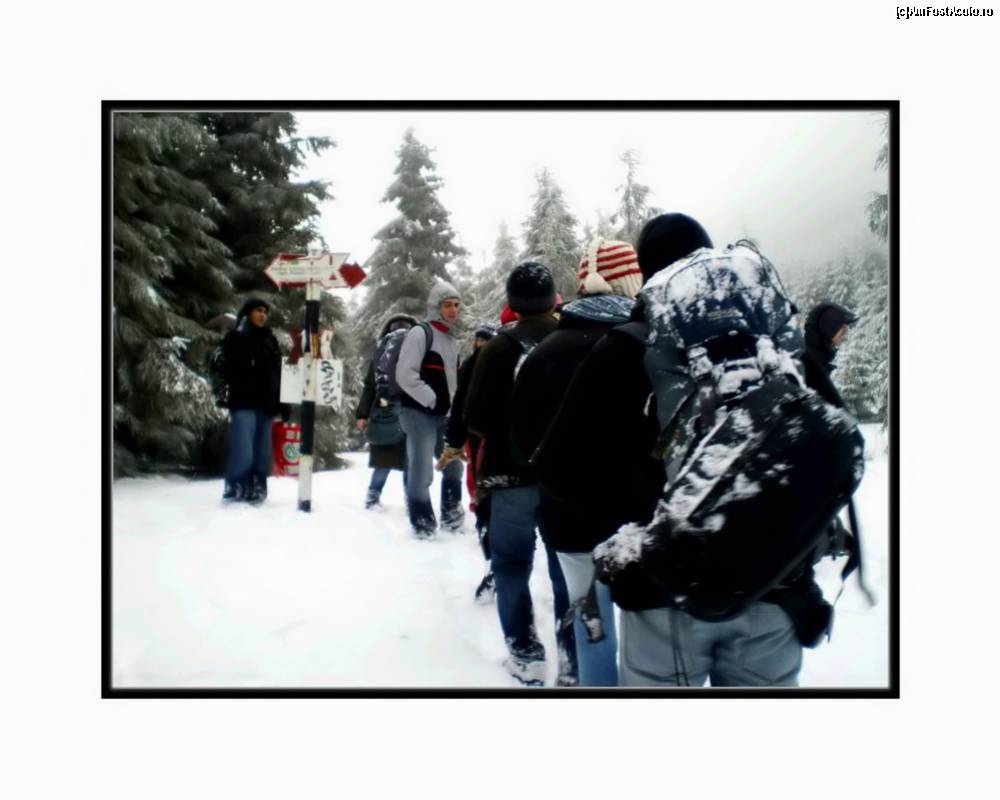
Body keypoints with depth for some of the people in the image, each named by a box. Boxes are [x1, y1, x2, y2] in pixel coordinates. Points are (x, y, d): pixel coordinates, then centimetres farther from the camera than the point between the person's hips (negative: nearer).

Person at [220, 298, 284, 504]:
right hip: (244, 403, -5)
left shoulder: (270, 340, 17)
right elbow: (228, 370, -5)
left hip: (266, 404, 5)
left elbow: (278, 374, 15)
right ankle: (235, 488, -2)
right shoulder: (235, 338, 3)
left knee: (262, 451, 6)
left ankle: (256, 489, 13)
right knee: (243, 450, -11)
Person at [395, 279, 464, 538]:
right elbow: (405, 374, -19)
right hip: (419, 413, -9)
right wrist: (432, 399, -18)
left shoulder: (450, 339, 17)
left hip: (444, 414, 9)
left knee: (454, 466, 16)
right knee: (422, 470, -9)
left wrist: (454, 405, 12)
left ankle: (451, 514, 31)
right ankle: (422, 521, 5)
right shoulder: (420, 333, -10)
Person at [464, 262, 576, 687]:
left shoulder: (499, 348, -10)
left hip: (512, 474, -2)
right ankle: (572, 663, 15)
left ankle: (526, 655, 15)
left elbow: (475, 417, -10)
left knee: (512, 565, 12)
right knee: (568, 569, 12)